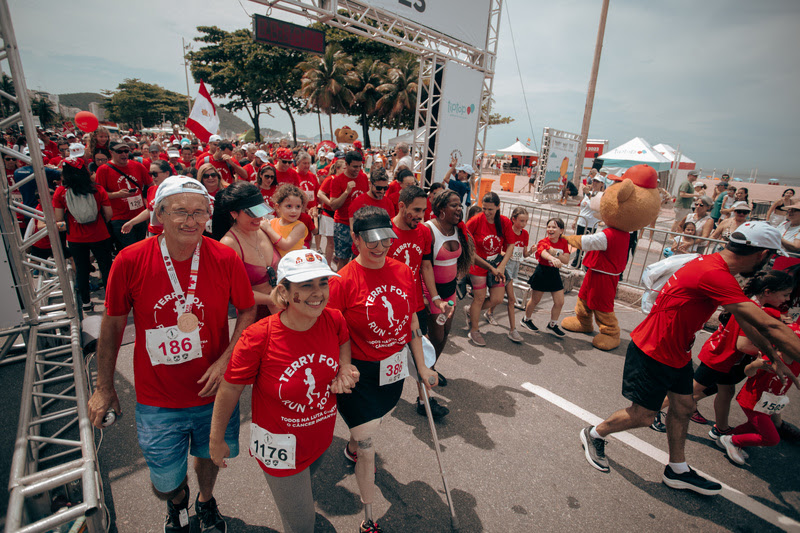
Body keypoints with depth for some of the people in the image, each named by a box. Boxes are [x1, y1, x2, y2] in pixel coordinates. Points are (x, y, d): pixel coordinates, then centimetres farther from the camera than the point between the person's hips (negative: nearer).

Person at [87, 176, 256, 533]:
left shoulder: (226, 259, -15)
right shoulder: (130, 261, -15)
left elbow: (248, 311, -4)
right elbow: (113, 324, -3)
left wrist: (225, 360, -16)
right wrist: (104, 388, 4)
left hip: (214, 391, 1)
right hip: (157, 400, 0)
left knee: (210, 455, 25)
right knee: (165, 485, 16)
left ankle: (205, 500, 61)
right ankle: (177, 502, 55)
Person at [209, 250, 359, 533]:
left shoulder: (333, 320, -19)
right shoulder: (258, 338, -30)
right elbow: (230, 389, -15)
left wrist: (345, 369, -12)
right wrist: (216, 440, -3)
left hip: (322, 437, 5)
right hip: (281, 448, -4)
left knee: (308, 476, 36)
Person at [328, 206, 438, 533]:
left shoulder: (403, 273, -5)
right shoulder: (343, 281, -20)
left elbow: (412, 323, 4)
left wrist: (422, 367, 9)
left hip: (394, 369, 5)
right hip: (361, 373, -5)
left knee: (372, 422, 29)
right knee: (368, 449, 7)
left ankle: (352, 449, 65)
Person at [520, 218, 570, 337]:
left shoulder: (563, 242, -1)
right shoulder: (543, 242, -15)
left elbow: (566, 260, -7)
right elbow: (544, 253, -38)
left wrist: (556, 253, -25)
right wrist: (552, 259, -59)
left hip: (554, 273, 5)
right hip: (542, 272, -4)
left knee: (559, 302, 5)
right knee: (535, 300, 8)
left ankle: (552, 325, 25)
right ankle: (526, 319, 31)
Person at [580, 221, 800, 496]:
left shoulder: (713, 263, 4)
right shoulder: (715, 275, -28)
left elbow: (744, 319, 13)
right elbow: (769, 326, -28)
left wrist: (773, 356, 16)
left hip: (676, 352, 10)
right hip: (652, 354, -10)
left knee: (683, 407, 20)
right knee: (642, 416, 5)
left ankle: (677, 471, 37)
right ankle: (593, 434, 29)